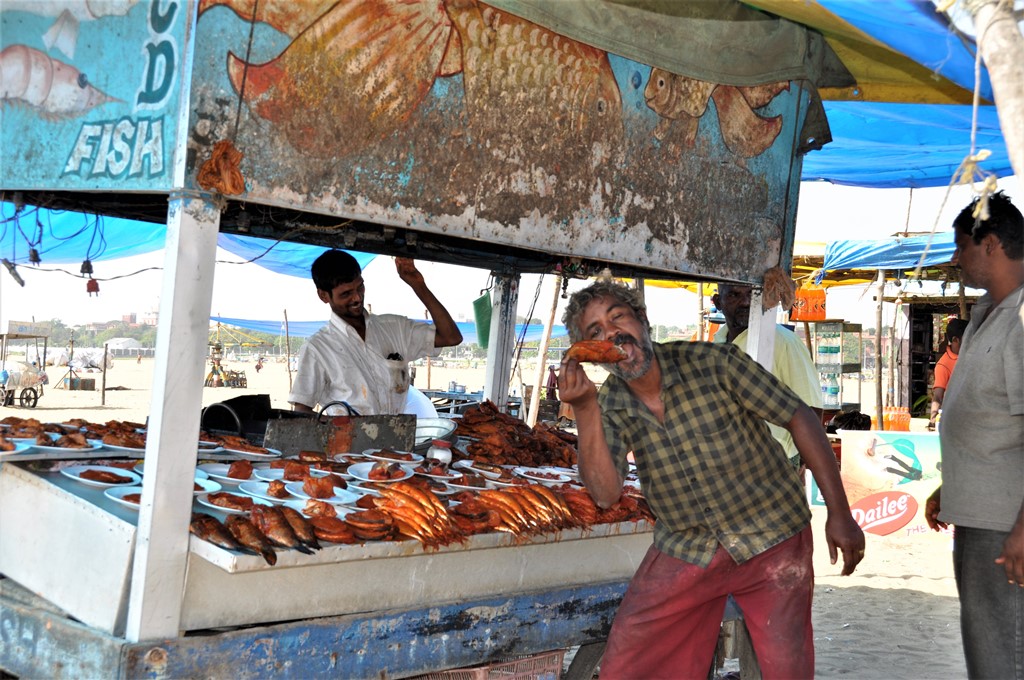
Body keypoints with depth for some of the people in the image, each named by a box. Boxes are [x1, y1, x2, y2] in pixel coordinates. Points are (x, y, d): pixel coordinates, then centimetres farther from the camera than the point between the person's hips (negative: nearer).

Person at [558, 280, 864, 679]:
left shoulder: (712, 363, -16)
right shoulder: (609, 406, -7)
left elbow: (800, 419, -12)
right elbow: (605, 494, -19)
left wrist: (839, 514, -13)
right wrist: (584, 411, -30)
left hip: (772, 538, -3)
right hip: (684, 551, 3)